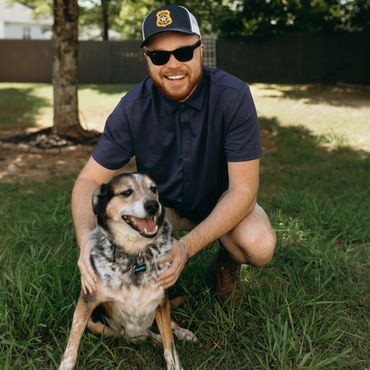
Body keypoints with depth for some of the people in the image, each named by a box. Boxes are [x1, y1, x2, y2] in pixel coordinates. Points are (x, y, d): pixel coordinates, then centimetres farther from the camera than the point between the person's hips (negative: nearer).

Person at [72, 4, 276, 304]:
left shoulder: (233, 96, -27)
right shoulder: (133, 107, -20)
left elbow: (243, 189, -26)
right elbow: (89, 180, -16)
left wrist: (186, 247, -39)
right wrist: (86, 239, -38)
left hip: (222, 200, -1)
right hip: (163, 201, 2)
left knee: (260, 247, -31)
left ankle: (228, 261, 6)